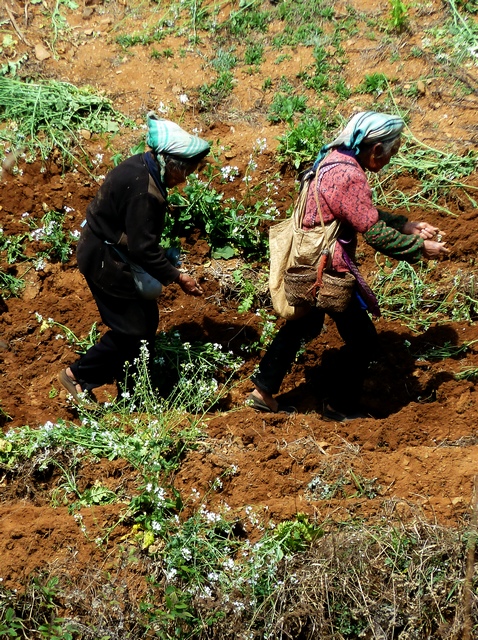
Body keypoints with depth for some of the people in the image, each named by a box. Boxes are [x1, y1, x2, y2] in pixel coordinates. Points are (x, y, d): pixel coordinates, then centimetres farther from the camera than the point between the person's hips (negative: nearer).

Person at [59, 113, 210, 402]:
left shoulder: (143, 167, 1)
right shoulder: (144, 190, -30)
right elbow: (143, 247, -28)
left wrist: (166, 260, 8)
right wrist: (177, 277, -20)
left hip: (111, 253, 10)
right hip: (106, 262, -10)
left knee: (146, 318, 17)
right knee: (131, 329, 0)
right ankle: (78, 376, 14)